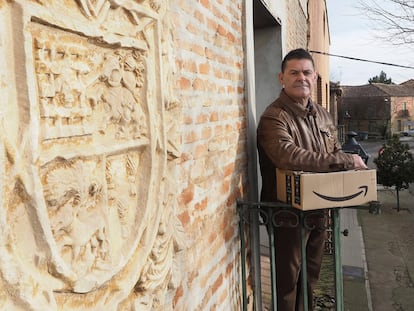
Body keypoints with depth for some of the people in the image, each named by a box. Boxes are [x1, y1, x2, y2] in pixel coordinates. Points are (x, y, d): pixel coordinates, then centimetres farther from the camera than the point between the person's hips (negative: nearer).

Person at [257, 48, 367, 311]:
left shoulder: (323, 115, 8)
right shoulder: (274, 117, -18)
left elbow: (335, 152, 17)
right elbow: (289, 156, -35)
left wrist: (352, 162, -7)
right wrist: (346, 161, -28)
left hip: (319, 211, 8)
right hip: (288, 215, -7)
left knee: (311, 275, 22)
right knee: (288, 279, 8)